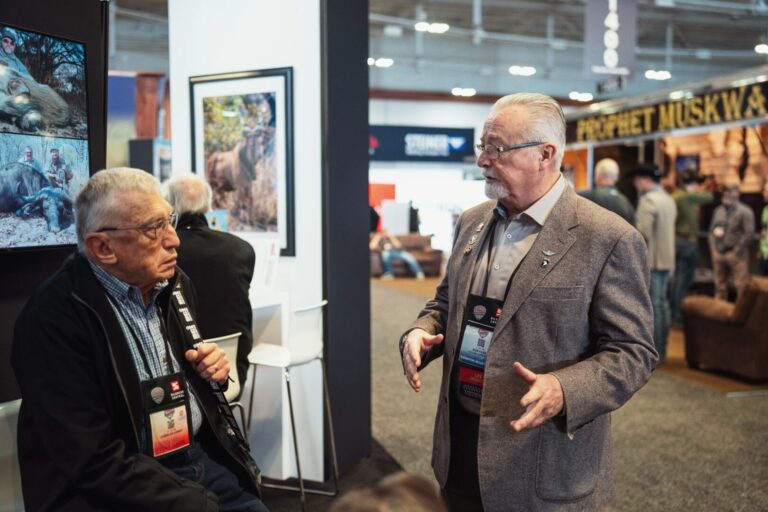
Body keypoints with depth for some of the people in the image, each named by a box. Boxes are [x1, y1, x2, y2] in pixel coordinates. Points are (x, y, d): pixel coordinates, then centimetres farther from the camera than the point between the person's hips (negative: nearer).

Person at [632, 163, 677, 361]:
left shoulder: (648, 200, -15)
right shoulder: (668, 199, 14)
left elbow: (642, 232, -20)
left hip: (651, 260, -9)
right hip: (666, 259, 9)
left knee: (653, 305, -5)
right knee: (662, 303, 14)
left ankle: (654, 351, -2)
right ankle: (661, 348, 21)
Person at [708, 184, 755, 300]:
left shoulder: (744, 211, -3)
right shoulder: (718, 210, 15)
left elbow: (749, 233, -10)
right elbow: (711, 230, 18)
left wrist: (737, 251, -11)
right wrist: (713, 249, 6)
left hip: (735, 254, -6)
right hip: (718, 253, 6)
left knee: (741, 285, -9)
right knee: (720, 285, 10)